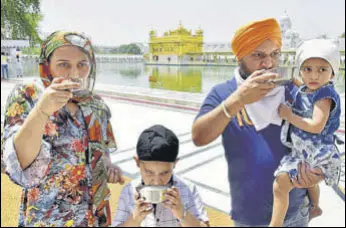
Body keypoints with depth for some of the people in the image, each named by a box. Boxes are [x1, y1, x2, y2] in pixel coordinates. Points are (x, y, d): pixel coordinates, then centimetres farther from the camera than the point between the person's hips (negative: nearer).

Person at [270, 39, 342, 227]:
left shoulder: (324, 96, -24)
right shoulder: (304, 91, 1)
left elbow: (316, 126, -33)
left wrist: (288, 115, -25)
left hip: (315, 152, -10)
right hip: (305, 150, 10)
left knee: (280, 184, -15)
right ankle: (315, 207, 61)